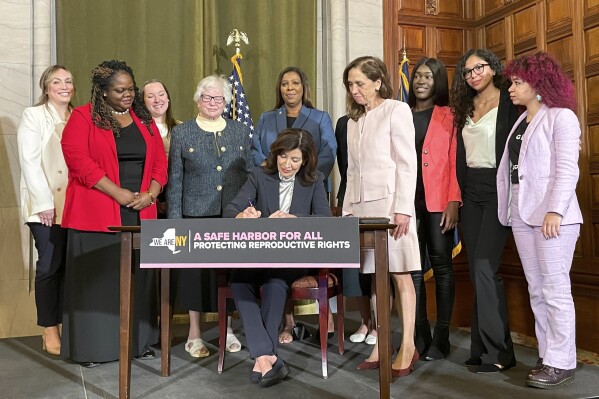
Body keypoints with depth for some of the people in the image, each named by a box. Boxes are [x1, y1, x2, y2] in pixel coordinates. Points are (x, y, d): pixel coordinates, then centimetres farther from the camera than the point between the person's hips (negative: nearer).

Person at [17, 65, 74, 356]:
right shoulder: (33, 116, 3)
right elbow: (30, 162, -6)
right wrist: (45, 203, -12)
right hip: (46, 207, -3)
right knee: (50, 265, -3)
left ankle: (66, 325, 14)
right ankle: (49, 330, 8)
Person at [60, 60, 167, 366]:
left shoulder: (144, 120, 15)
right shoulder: (83, 117, 0)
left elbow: (160, 161, 11)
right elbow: (78, 160, -12)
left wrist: (151, 194, -6)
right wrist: (117, 192, -17)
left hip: (140, 214, 4)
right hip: (97, 214, -4)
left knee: (138, 278, 8)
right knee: (96, 279, 1)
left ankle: (138, 341, 18)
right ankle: (91, 346, 12)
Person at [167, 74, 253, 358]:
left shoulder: (240, 132, 10)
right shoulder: (182, 133, 4)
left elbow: (250, 173, 11)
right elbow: (174, 180, 2)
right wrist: (174, 218, -4)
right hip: (196, 215, -2)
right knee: (196, 273, 4)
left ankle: (227, 329, 24)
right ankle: (194, 334, 18)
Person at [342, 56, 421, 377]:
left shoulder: (396, 110, 0)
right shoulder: (354, 120, 19)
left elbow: (407, 163, -7)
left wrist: (402, 208, -15)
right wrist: (348, 209, 11)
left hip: (390, 202, -6)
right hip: (363, 205, 6)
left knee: (399, 275, -4)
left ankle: (407, 347, 3)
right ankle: (381, 345, 12)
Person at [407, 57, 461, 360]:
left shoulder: (448, 116, 6)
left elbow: (455, 162, -1)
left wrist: (453, 202, -11)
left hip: (438, 202, -3)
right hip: (408, 202, 3)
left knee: (441, 266, 1)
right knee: (413, 269, 4)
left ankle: (441, 337, 9)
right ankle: (419, 335, 13)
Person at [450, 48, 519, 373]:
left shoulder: (509, 103, -2)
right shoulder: (464, 108, 16)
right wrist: (458, 192, 10)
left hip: (497, 190, -6)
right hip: (470, 191, 6)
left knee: (485, 268, -13)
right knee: (478, 272, 6)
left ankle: (498, 351, -3)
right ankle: (482, 347, 14)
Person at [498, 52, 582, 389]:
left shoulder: (561, 117, -2)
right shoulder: (520, 122, 18)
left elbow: (567, 169, -11)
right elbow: (509, 169, 12)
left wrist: (555, 210, -20)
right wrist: (509, 209, 7)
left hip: (552, 215, -7)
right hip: (522, 214, 7)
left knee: (555, 289, -3)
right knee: (537, 290, 9)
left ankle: (562, 363, 5)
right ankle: (548, 356, 18)